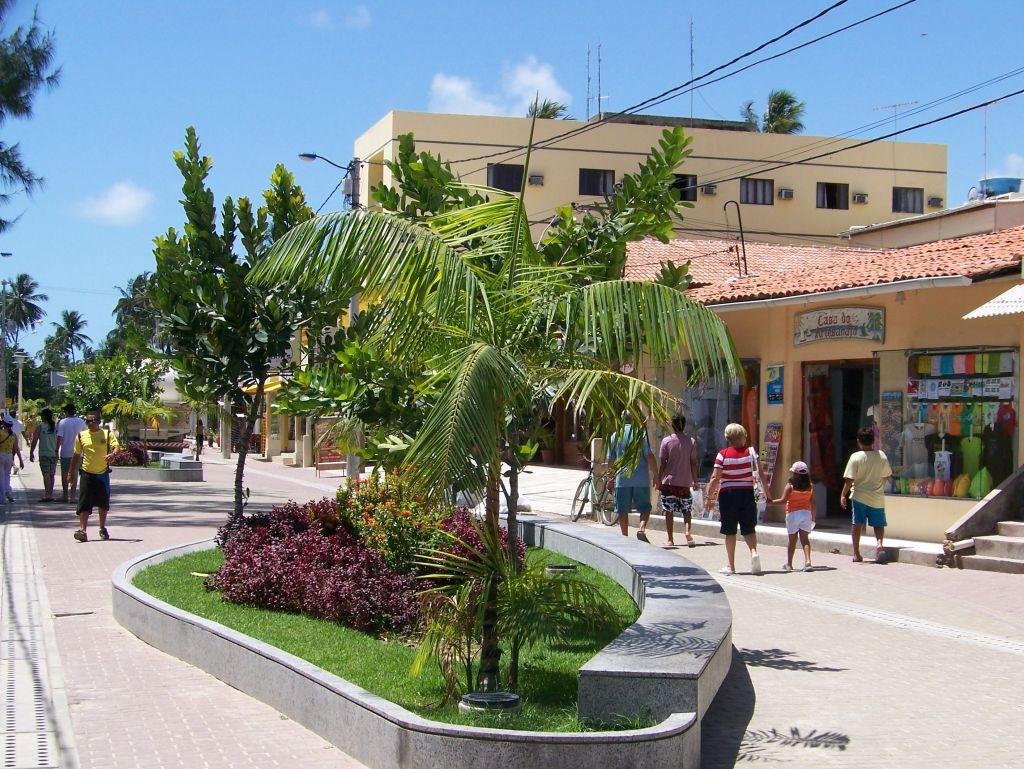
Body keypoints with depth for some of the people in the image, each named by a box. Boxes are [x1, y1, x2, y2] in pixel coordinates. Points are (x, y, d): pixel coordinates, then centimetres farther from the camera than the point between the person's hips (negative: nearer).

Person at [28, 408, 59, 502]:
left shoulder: (40, 426, -7)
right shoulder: (56, 426, 5)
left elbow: (34, 440, -7)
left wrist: (31, 453, 0)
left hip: (44, 454, -4)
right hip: (54, 454, 4)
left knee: (46, 475, -8)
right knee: (51, 475, 11)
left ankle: (47, 495, -15)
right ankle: (50, 494, 14)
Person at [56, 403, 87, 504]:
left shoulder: (62, 423, -9)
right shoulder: (81, 422, 2)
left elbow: (60, 438, -12)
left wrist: (57, 451, -6)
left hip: (65, 453, -3)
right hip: (77, 453, 3)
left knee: (65, 474, 6)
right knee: (74, 474, 9)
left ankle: (65, 495, 7)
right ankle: (73, 495, 5)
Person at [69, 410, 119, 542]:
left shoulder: (107, 434, 0)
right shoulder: (81, 436, 5)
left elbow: (116, 447, -10)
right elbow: (76, 455, 13)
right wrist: (71, 473, 13)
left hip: (102, 473, 0)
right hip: (87, 473, 0)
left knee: (103, 503, 11)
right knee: (84, 503, -10)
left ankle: (103, 529, 28)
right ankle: (82, 530, -13)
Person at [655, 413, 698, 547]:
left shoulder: (667, 441, -4)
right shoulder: (691, 441, -1)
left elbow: (662, 463, -4)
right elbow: (693, 463, 1)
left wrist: (659, 480, 5)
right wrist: (695, 481, 9)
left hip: (669, 481, -1)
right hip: (685, 482, 1)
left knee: (669, 510, 5)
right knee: (687, 509, 12)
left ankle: (670, 539, 5)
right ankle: (687, 531, -10)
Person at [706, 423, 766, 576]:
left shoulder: (723, 454, -7)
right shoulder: (751, 452, -2)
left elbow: (715, 478, -11)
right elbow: (761, 474, -5)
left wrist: (710, 495, 1)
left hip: (728, 495, -2)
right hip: (747, 493, 2)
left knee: (730, 531, 6)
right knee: (749, 529, 13)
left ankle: (731, 566, 8)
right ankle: (754, 552, -14)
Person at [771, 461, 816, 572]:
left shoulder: (790, 486, -9)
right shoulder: (810, 487, 2)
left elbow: (783, 500, -15)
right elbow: (812, 503, 5)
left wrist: (770, 502, -5)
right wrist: (813, 516, 14)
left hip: (793, 514, -2)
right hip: (806, 513, 2)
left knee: (792, 540, 6)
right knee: (805, 539, 4)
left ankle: (789, 564, 15)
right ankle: (807, 561, -12)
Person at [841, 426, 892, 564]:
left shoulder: (856, 457, -12)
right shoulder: (882, 456, -2)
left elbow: (849, 479, -14)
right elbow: (886, 476, 10)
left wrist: (843, 495, -4)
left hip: (859, 496, -2)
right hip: (877, 497, 2)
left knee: (857, 524, 8)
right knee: (878, 524, 11)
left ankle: (856, 553, 10)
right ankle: (879, 543, -15)